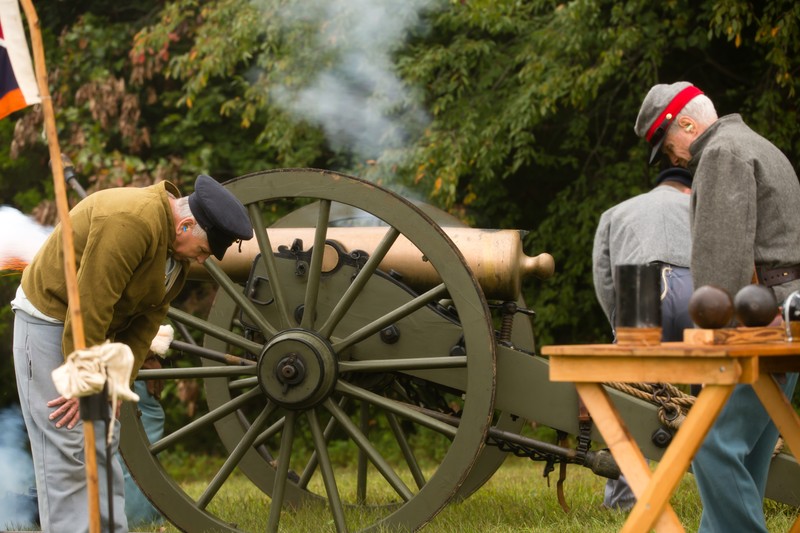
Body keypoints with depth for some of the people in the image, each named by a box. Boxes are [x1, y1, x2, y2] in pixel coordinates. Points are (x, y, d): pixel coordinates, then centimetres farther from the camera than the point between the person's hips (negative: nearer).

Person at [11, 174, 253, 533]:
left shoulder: (179, 249, 2)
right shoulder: (131, 221, -29)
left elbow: (146, 321, 3)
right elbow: (89, 305, -29)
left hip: (97, 330, 9)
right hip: (50, 319, -9)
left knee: (104, 447, 12)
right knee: (66, 451, -10)